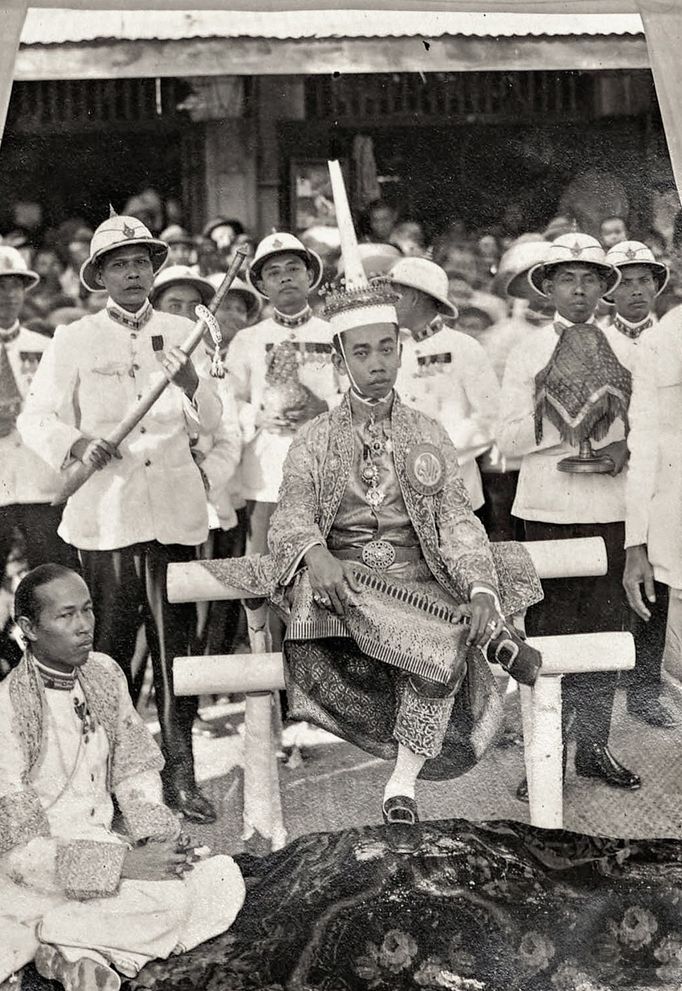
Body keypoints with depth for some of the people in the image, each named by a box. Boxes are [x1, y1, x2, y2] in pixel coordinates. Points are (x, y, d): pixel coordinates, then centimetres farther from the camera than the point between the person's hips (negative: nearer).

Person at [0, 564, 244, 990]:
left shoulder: (104, 673, 1)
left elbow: (136, 771, 9)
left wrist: (161, 836, -10)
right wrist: (125, 863, -26)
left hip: (100, 846, 8)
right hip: (36, 872, -8)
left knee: (224, 879, -10)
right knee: (172, 896, -28)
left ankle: (85, 954, -10)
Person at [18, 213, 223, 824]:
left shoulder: (181, 334, 10)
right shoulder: (74, 341, 4)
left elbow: (209, 425, 9)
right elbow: (35, 418, 4)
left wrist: (191, 385, -11)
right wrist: (76, 443, -16)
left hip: (175, 512, 2)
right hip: (104, 514, -2)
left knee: (176, 644, 2)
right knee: (108, 649, 2)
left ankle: (180, 773, 10)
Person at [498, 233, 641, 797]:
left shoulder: (624, 351, 10)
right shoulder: (528, 354, 3)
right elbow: (508, 441, -3)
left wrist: (623, 446, -6)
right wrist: (572, 424, -14)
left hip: (610, 506, 3)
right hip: (549, 508, -3)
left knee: (605, 625, 6)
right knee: (550, 629, -2)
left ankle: (595, 745, 17)